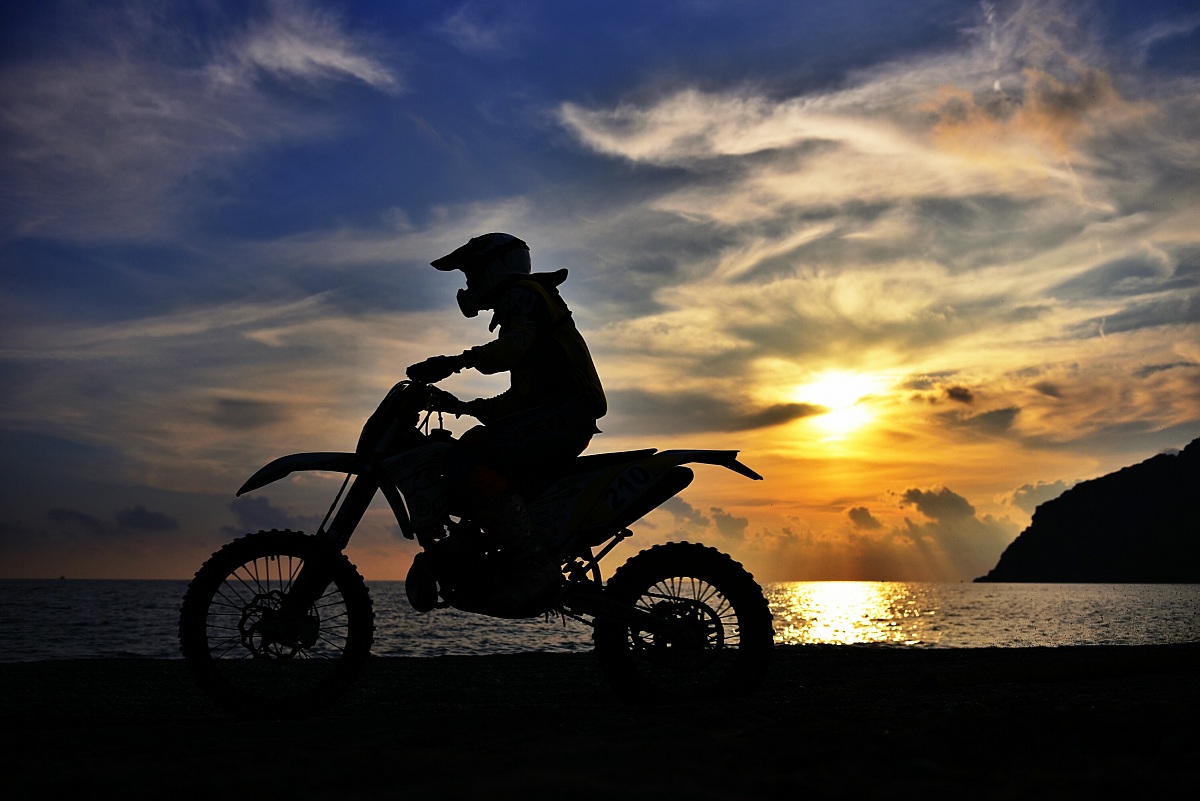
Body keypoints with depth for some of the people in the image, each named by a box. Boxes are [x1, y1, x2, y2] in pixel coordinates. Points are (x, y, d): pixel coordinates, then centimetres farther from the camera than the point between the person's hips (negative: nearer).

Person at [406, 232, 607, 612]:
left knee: (469, 460, -27)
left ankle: (534, 564, -30)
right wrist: (463, 407, 27)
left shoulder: (523, 293, 2)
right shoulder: (517, 309, 32)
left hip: (564, 411, -11)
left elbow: (518, 343, -22)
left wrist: (457, 361, -35)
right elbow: (519, 395, 33)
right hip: (561, 419, 11)